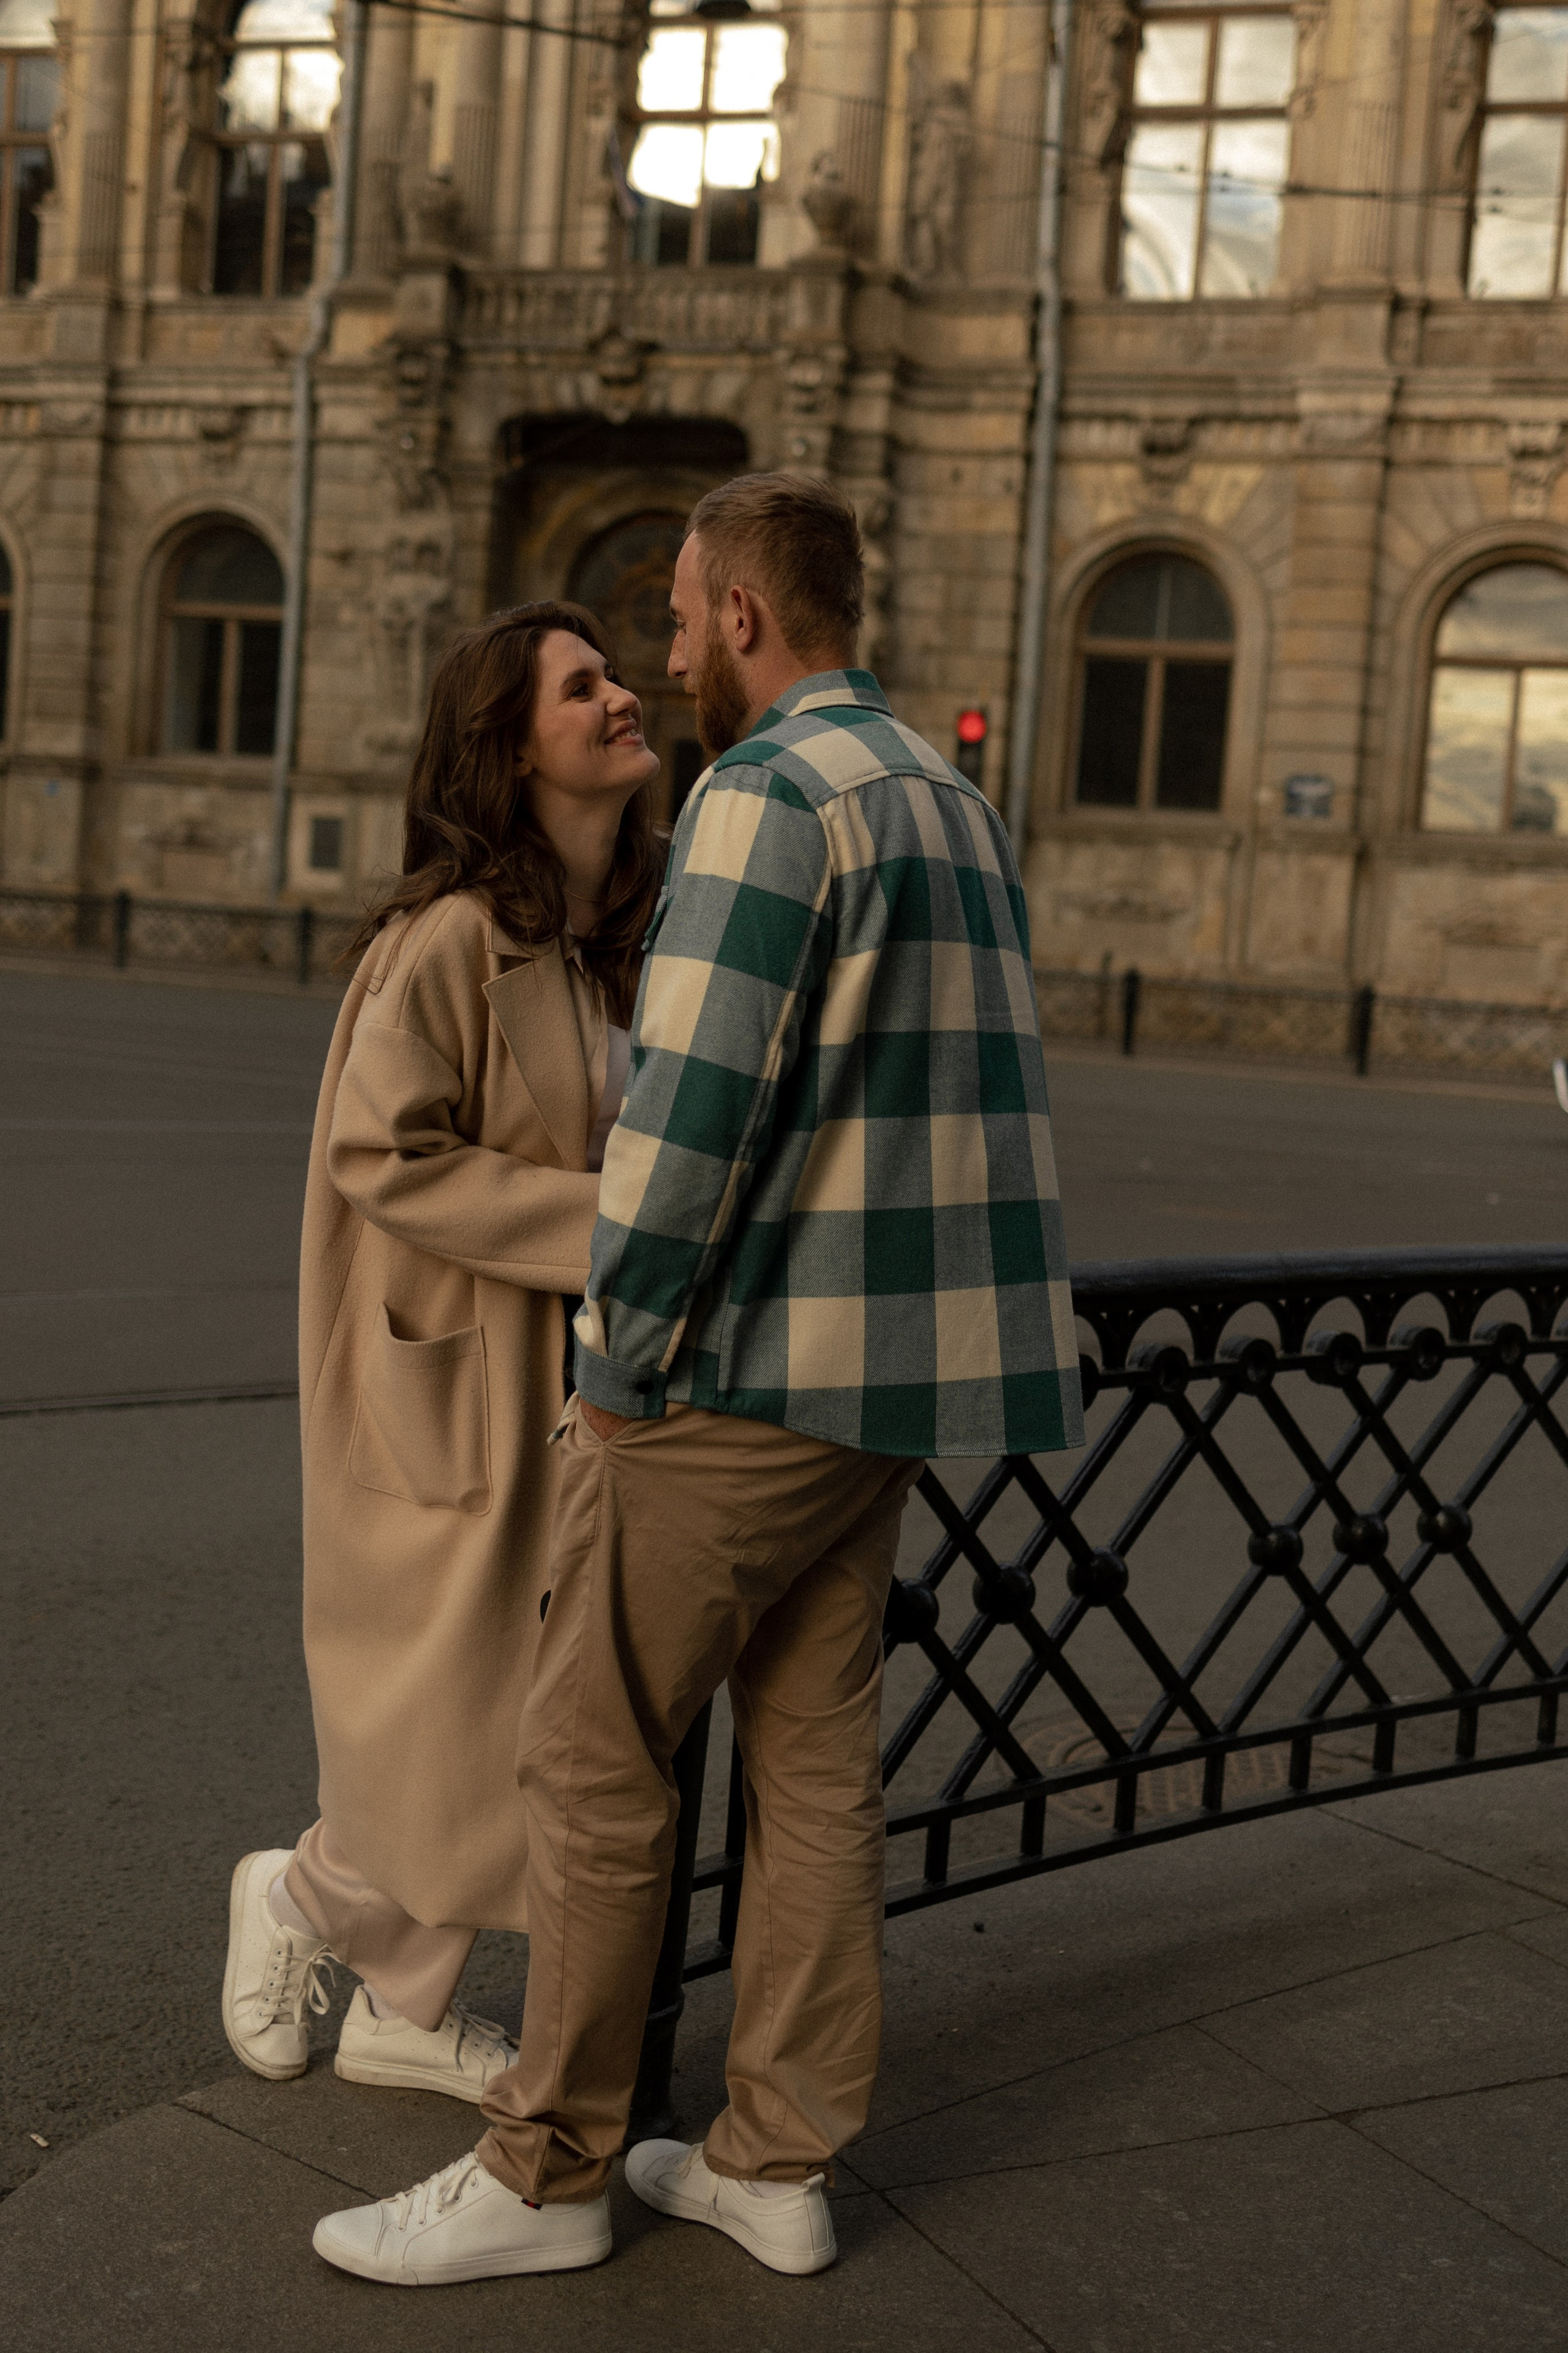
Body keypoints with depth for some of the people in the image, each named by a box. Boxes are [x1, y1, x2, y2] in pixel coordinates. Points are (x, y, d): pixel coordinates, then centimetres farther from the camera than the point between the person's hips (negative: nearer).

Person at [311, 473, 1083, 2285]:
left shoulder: (768, 792, -14)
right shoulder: (953, 801, 15)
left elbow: (691, 1101, -21)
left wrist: (621, 1357, -11)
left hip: (744, 1370, -9)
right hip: (888, 1381, 9)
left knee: (593, 1751, 1)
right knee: (813, 1750, 12)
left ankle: (545, 2170, 12)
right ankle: (776, 2163, 21)